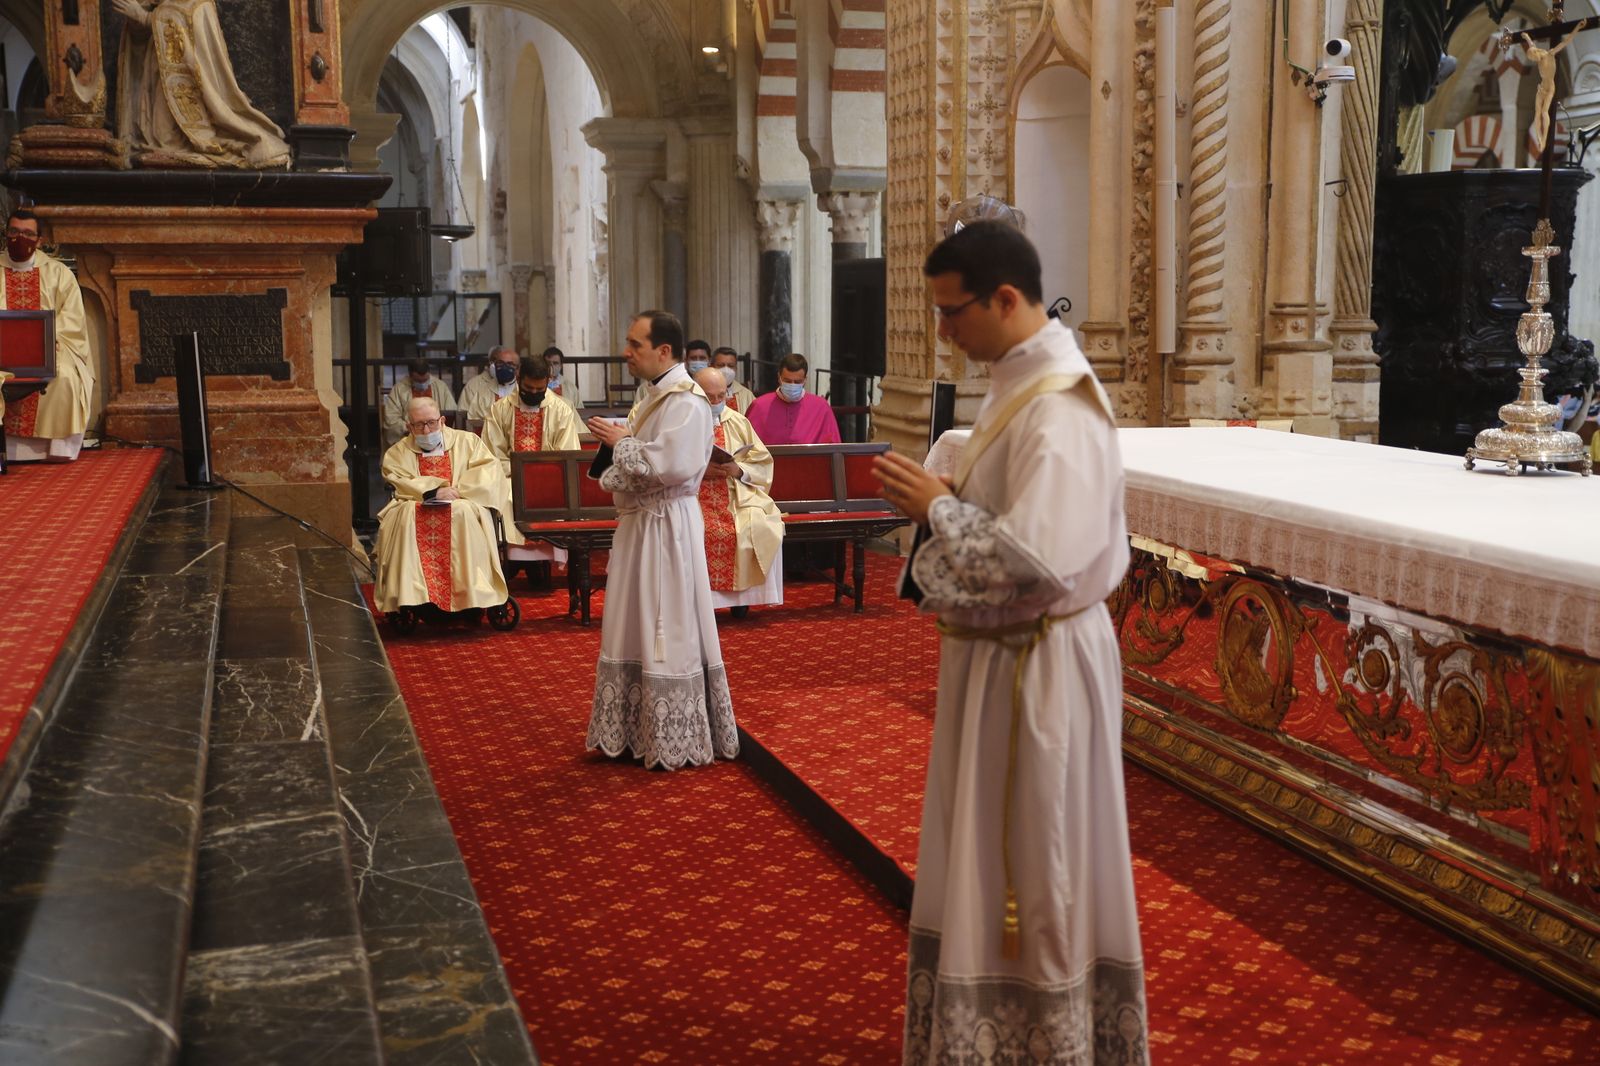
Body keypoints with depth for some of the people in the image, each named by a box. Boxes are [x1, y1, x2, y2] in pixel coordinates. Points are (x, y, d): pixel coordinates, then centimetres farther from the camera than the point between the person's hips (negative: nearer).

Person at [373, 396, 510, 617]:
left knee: (463, 512, -37)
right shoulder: (397, 453, 17)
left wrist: (459, 490, -13)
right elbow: (398, 483, -2)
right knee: (407, 514, -35)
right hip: (417, 507, 1)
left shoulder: (467, 441, 15)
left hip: (462, 506, -1)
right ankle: (411, 596, -39)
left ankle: (471, 596, -37)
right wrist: (433, 491, -18)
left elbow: (490, 470, 1)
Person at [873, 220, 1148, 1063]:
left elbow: (1038, 559, -31)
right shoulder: (1018, 384, 8)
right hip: (1000, 654, 10)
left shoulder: (1057, 410, -23)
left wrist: (937, 507, -19)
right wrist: (940, 503, -1)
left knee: (1032, 865, 5)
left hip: (1034, 666, -10)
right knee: (990, 855, 20)